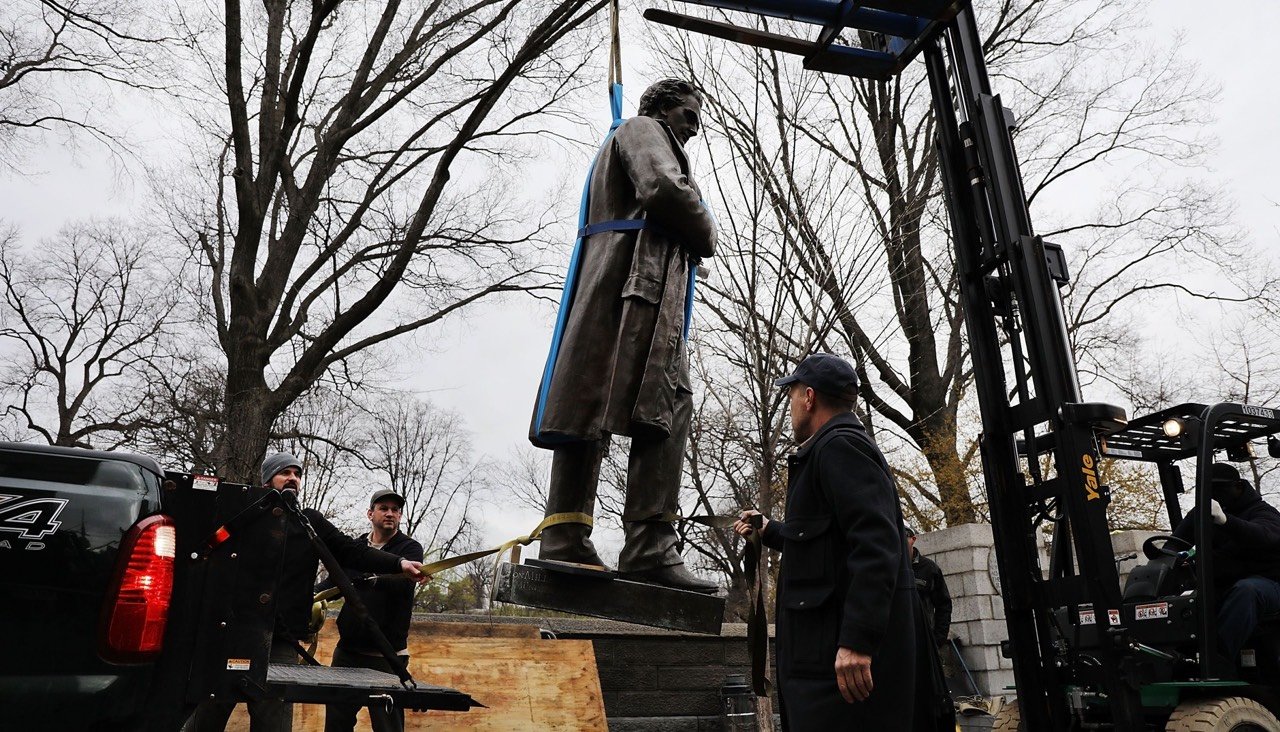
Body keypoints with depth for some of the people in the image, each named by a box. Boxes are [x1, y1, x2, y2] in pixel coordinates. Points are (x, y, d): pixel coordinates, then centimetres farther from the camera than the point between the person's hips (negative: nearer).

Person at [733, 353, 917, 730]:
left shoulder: (840, 446, -10)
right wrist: (769, 531, 48)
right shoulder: (836, 448, 23)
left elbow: (876, 546, -23)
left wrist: (858, 640, -28)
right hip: (828, 649, 10)